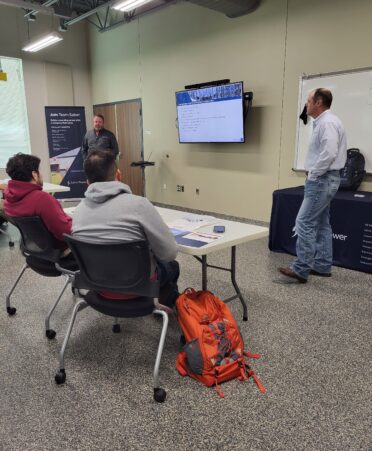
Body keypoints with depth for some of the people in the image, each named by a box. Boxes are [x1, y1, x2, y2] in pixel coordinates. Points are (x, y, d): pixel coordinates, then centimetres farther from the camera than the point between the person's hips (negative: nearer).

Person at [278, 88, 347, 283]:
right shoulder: (323, 122, 16)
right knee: (321, 224, 13)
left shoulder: (327, 122, -16)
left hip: (322, 180, -11)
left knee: (305, 223, -10)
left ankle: (301, 269, -6)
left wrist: (312, 175, -16)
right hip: (323, 179, 11)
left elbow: (329, 154, -26)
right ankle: (322, 266, 20)